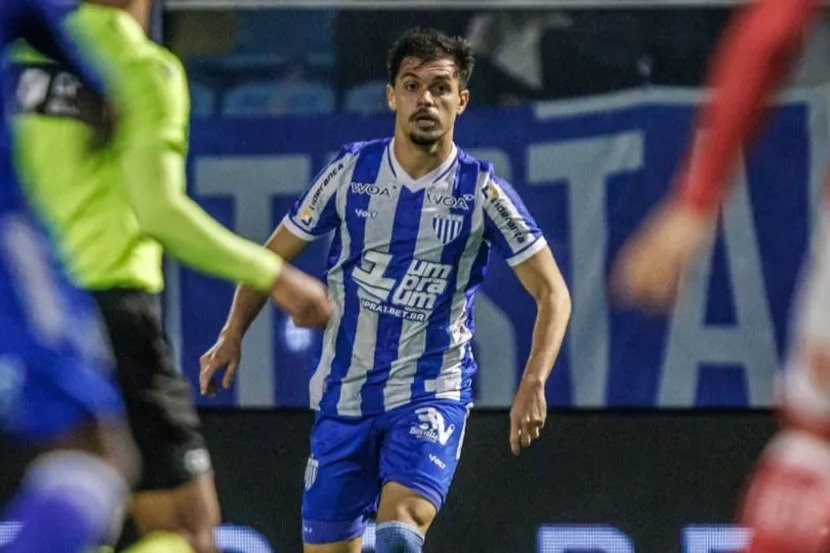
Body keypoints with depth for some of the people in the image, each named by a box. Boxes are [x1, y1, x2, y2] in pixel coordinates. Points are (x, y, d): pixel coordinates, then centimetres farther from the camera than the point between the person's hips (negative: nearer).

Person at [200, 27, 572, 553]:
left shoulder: (482, 190, -6)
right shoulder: (351, 170, -1)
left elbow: (552, 293, -4)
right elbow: (272, 257, 9)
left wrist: (533, 384, -19)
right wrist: (232, 336, -6)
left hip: (433, 393, -2)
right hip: (344, 395, 2)